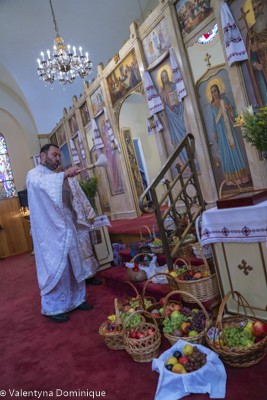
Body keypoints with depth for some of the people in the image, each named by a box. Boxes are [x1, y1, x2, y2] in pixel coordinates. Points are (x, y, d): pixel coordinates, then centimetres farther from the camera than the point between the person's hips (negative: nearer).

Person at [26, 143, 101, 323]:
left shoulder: (65, 176, 19)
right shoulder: (35, 174, -4)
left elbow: (78, 195, 22)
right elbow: (41, 182, -29)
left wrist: (89, 214, 17)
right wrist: (64, 175, -44)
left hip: (69, 228, 7)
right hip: (51, 231, -7)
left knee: (75, 264, 11)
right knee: (55, 266, -3)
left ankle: (77, 299, 26)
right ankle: (53, 308, 12)